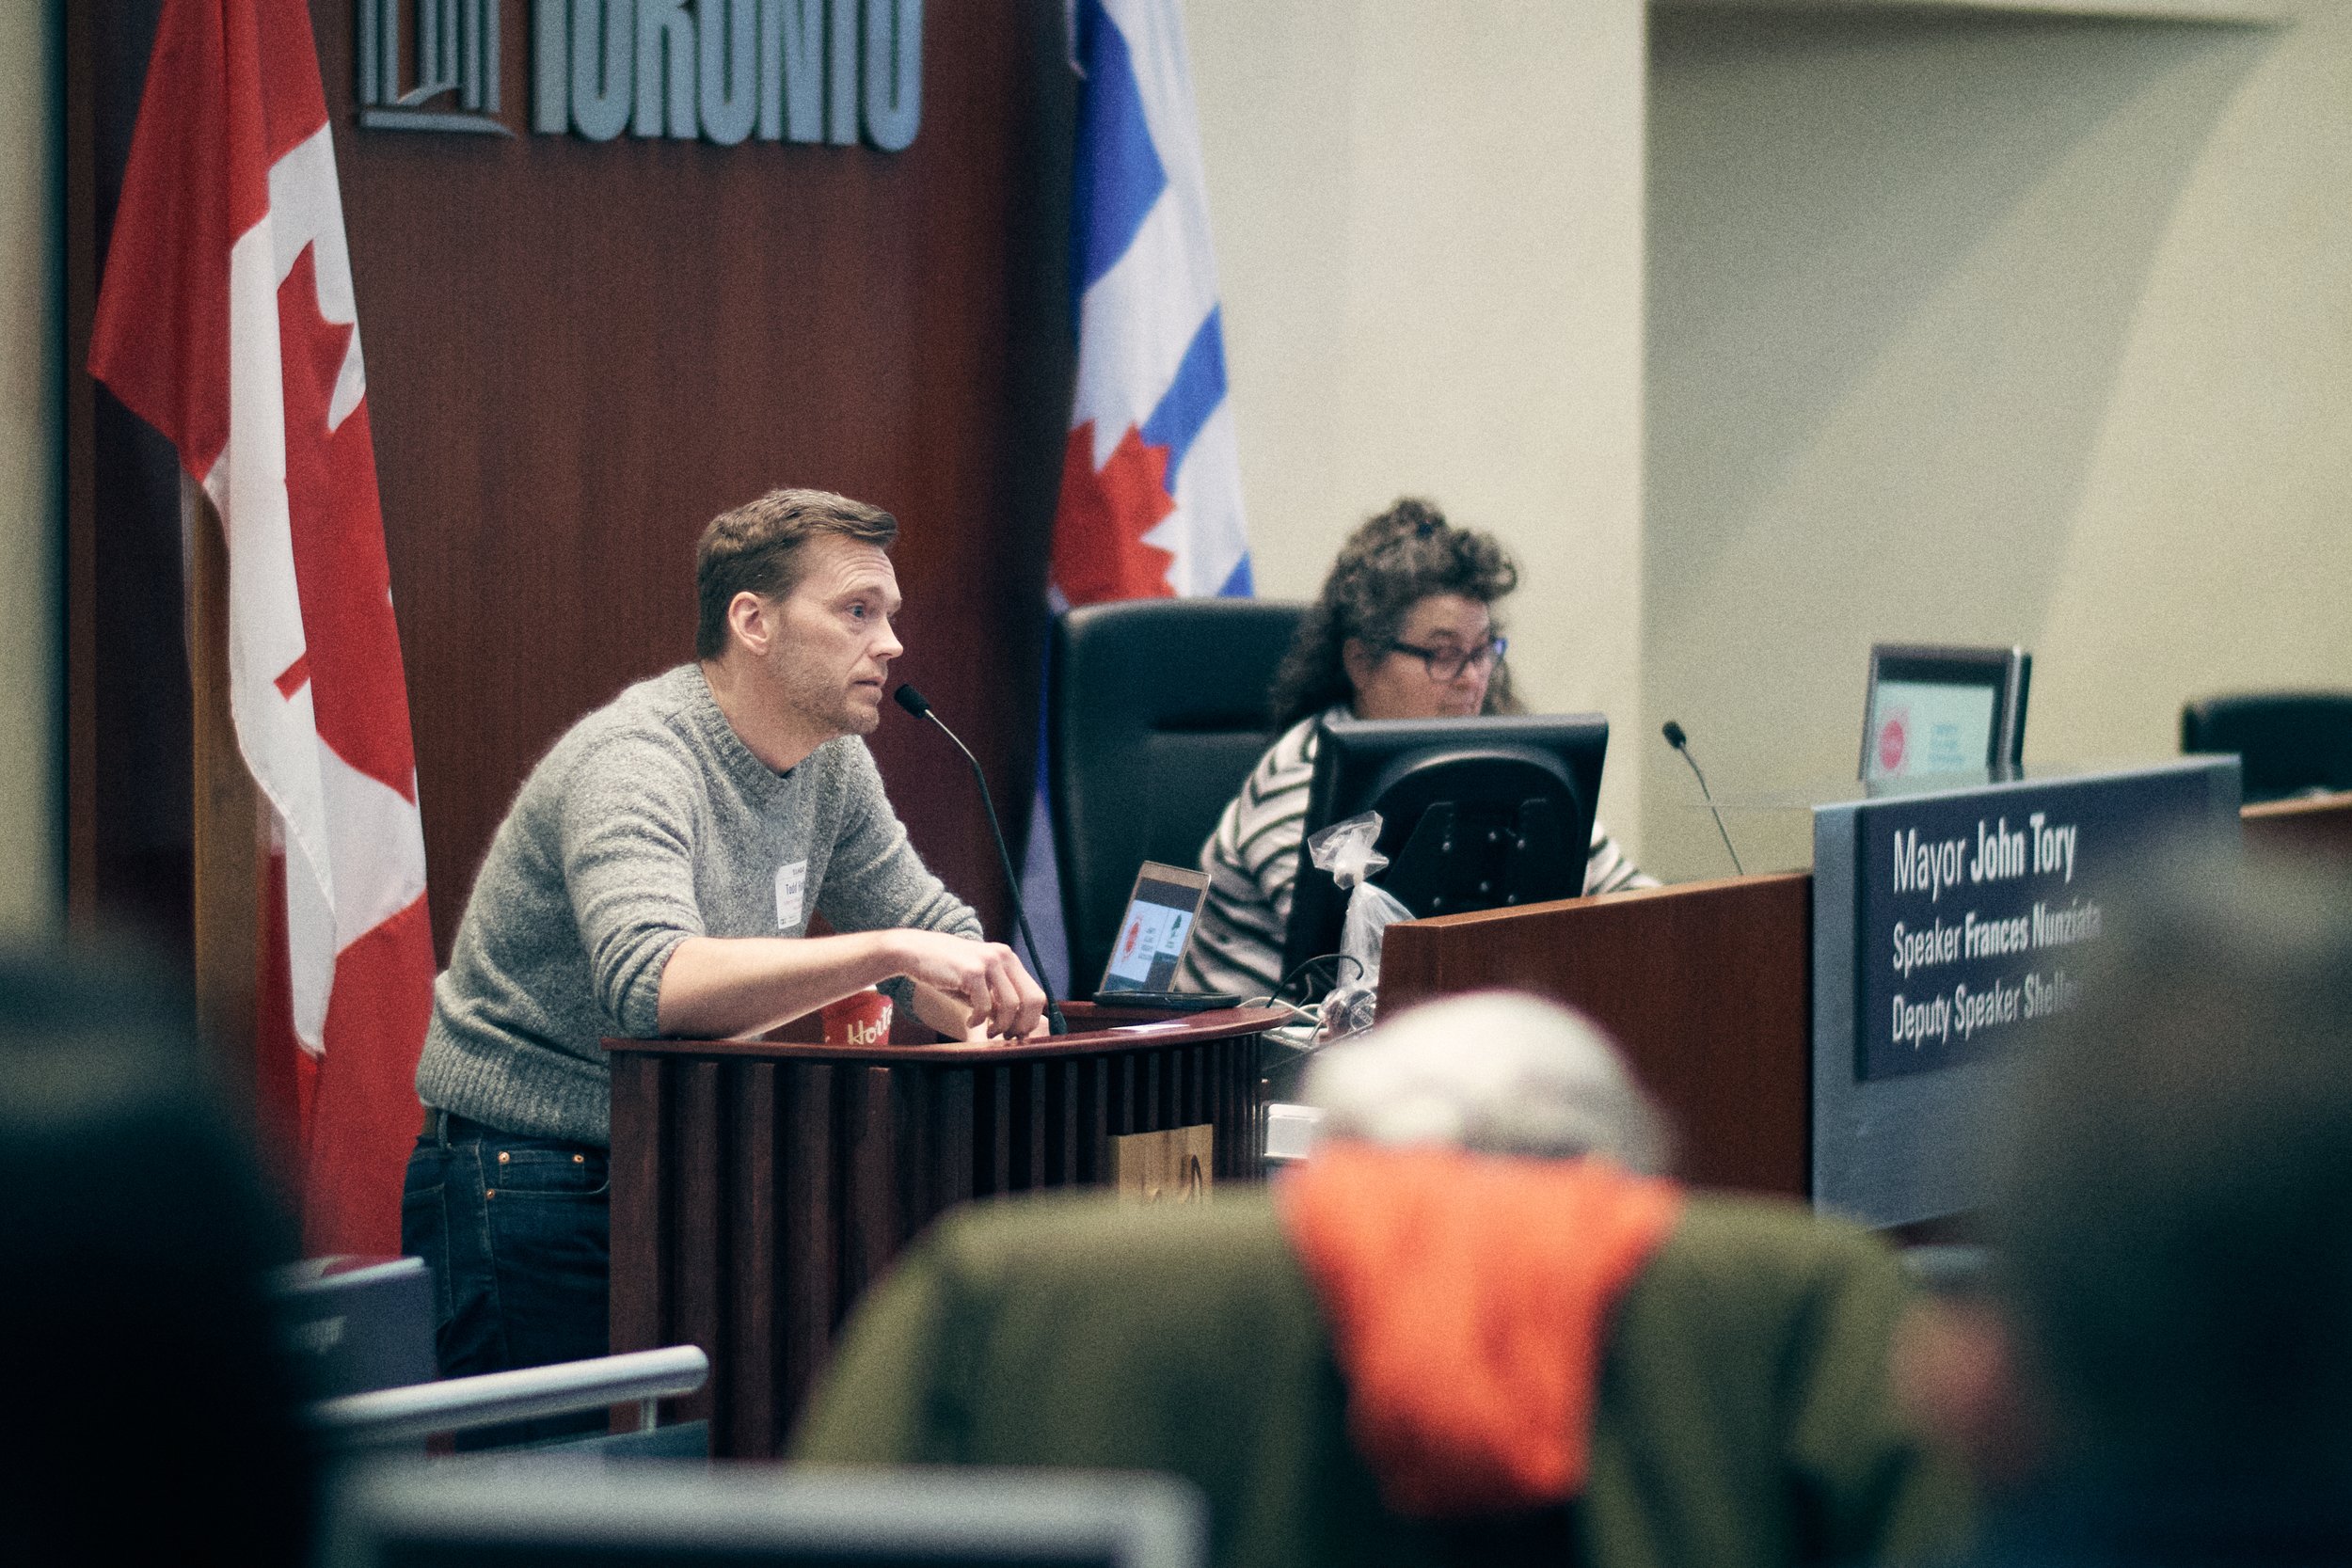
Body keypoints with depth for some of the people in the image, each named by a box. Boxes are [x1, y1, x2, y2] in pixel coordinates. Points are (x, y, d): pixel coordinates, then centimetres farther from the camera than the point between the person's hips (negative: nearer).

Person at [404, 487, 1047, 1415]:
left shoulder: (830, 765, 5)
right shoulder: (634, 764, -21)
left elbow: (934, 928, 15)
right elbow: (653, 984, -38)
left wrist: (986, 1013, -10)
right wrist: (893, 950, -44)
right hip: (528, 1194, -8)